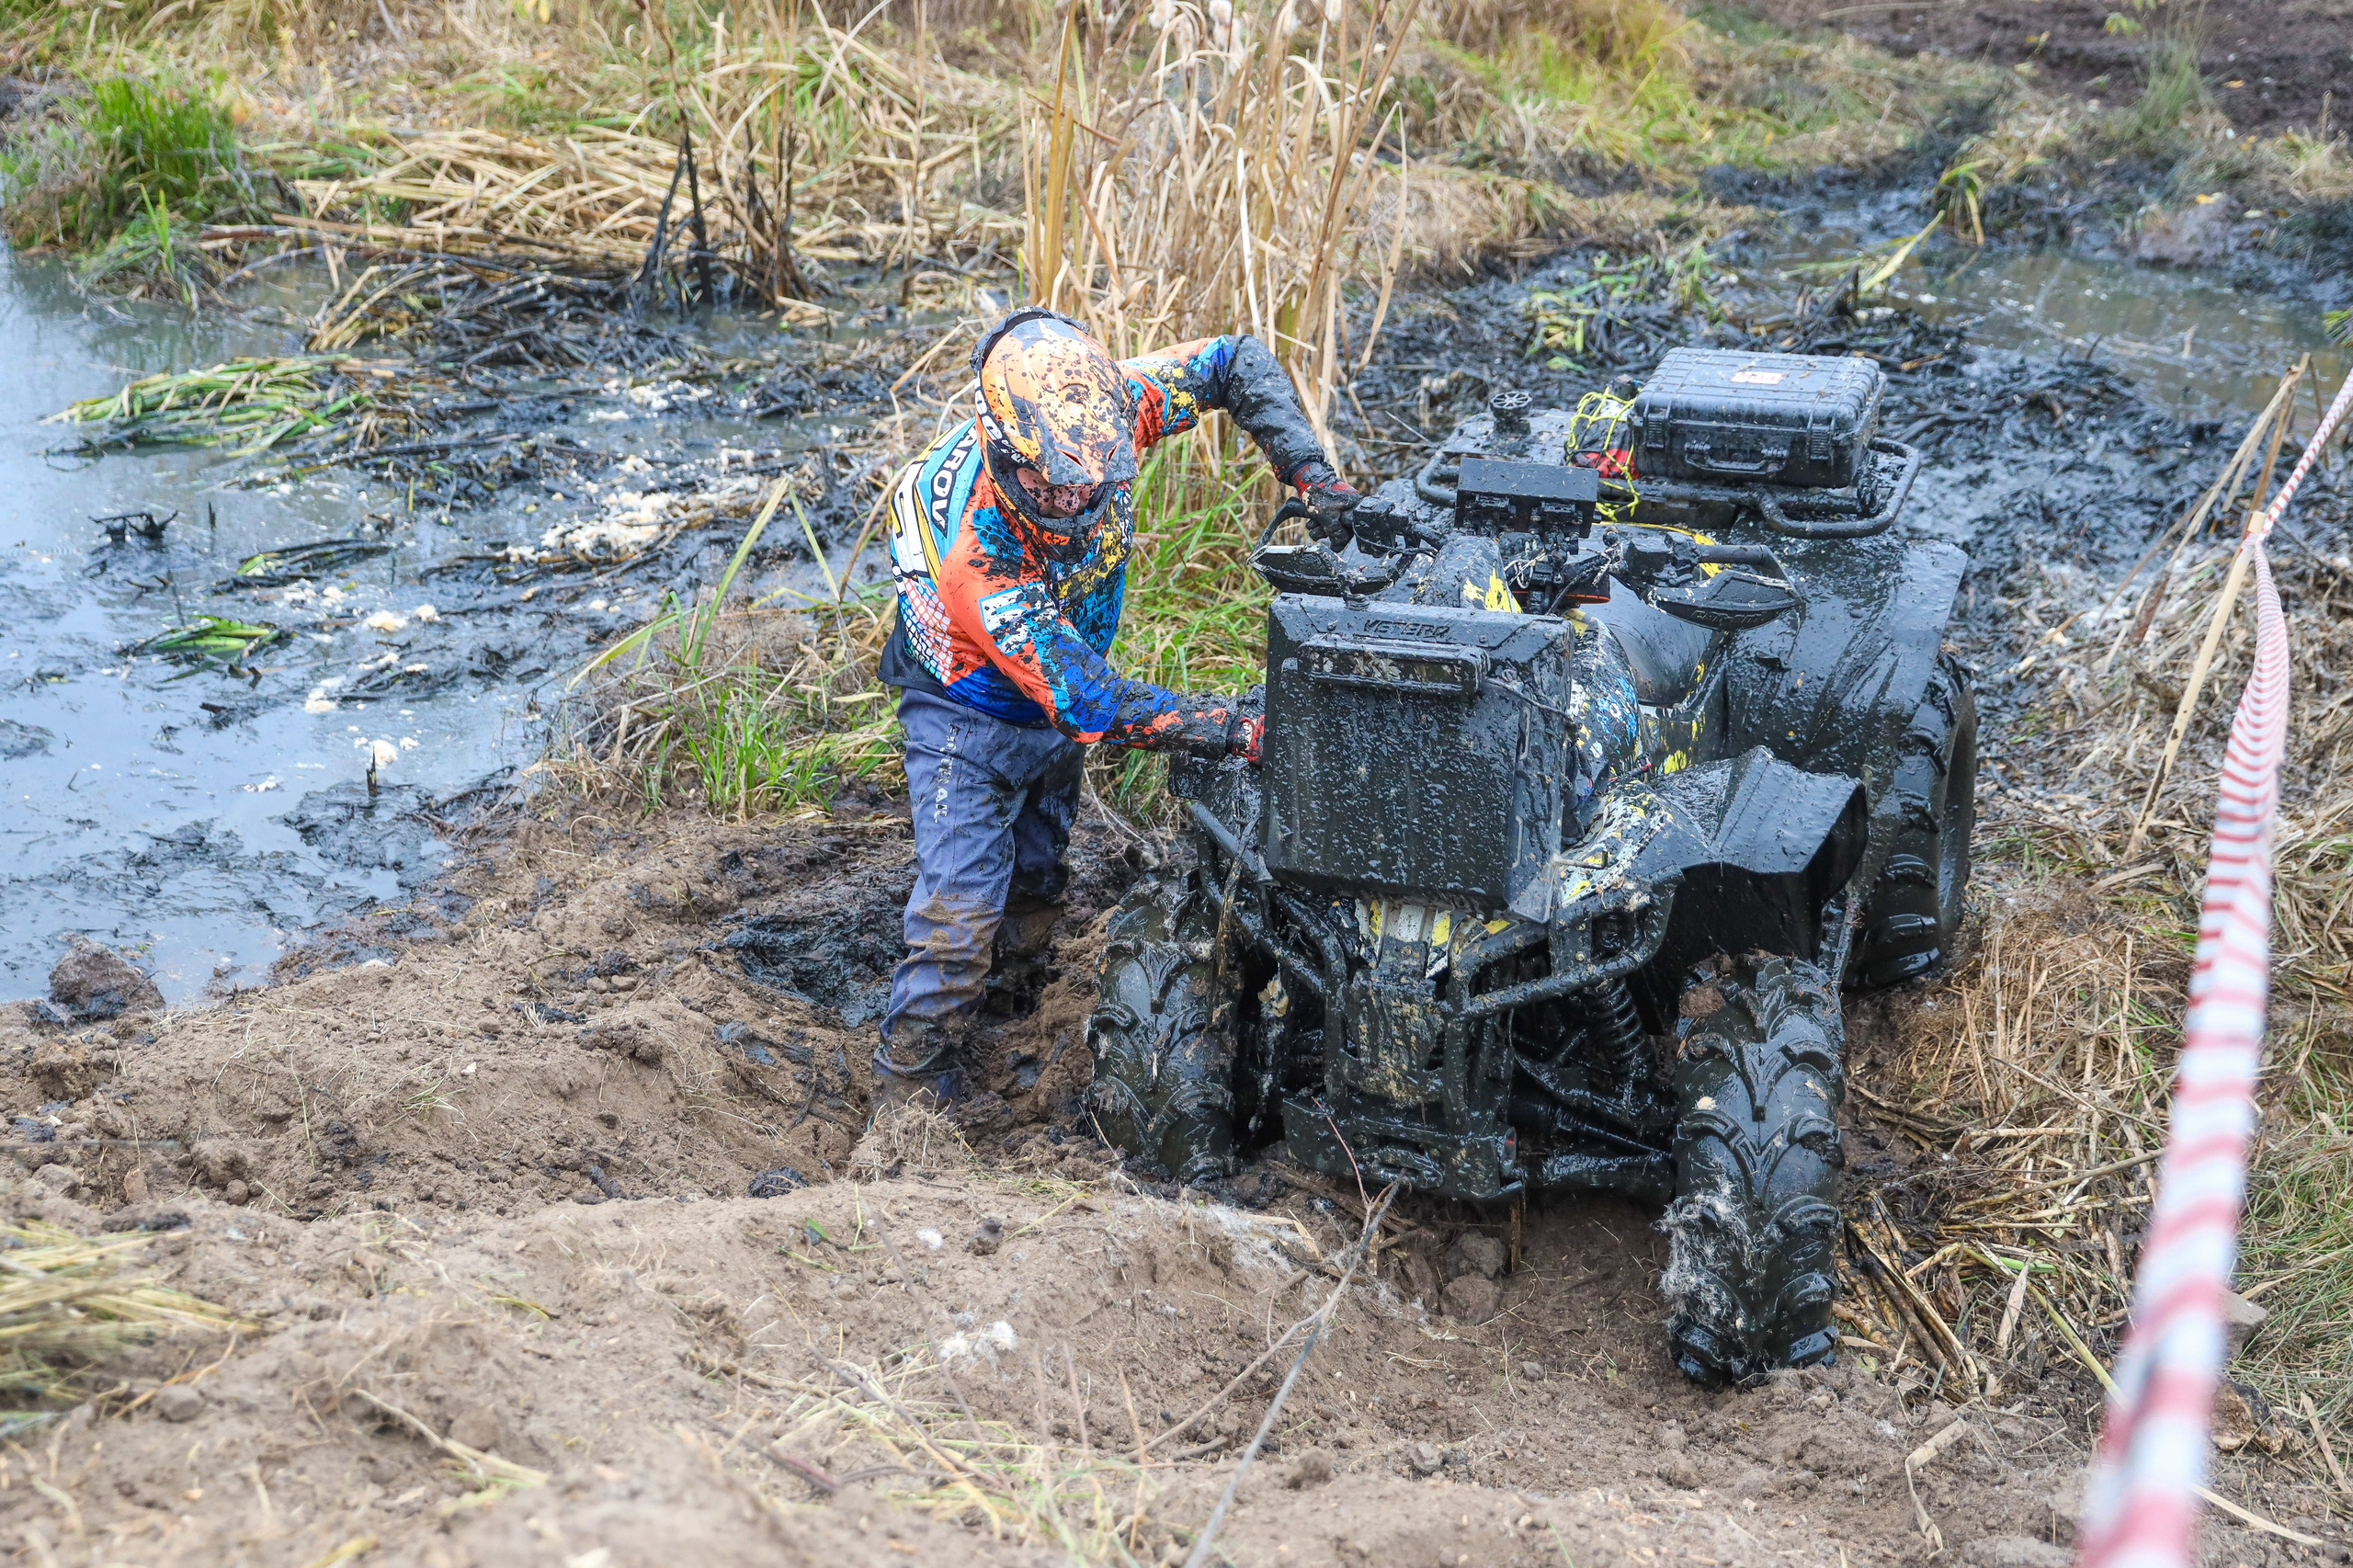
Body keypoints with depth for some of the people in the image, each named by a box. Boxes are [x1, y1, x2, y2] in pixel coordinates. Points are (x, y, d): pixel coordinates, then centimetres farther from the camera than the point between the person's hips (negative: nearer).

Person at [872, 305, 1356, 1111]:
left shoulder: (1097, 414, -28)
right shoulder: (976, 555, -41)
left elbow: (1240, 364, -15)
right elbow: (1090, 703, -38)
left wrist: (1314, 477, -27)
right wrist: (1237, 725, -42)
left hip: (1055, 712, 6)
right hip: (972, 720, -6)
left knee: (1031, 897, 19)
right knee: (958, 920, -11)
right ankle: (907, 1103, 2)